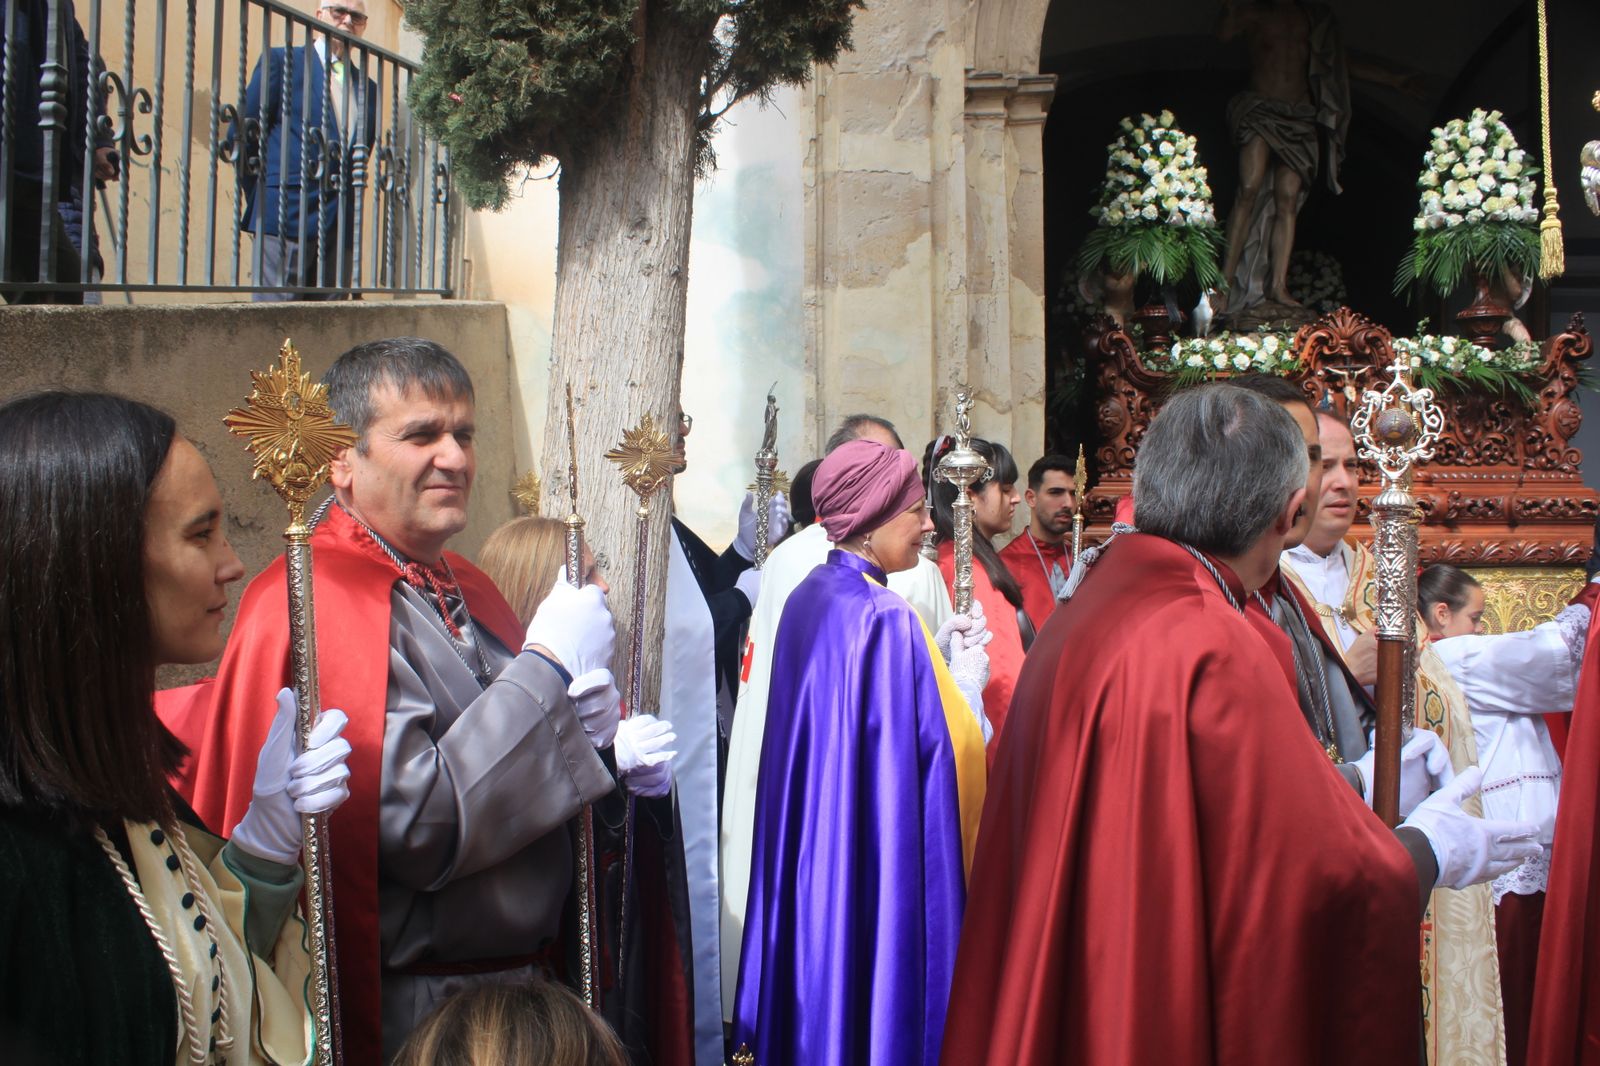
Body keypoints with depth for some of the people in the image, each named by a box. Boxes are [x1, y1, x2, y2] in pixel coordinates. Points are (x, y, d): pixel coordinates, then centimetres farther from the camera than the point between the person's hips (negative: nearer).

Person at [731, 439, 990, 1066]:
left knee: (820, 975, 19)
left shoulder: (809, 598, 5)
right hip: (883, 857, -9)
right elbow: (943, 745, -22)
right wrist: (967, 682, -5)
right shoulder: (884, 618, -22)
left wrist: (933, 655, 10)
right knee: (880, 985, 5)